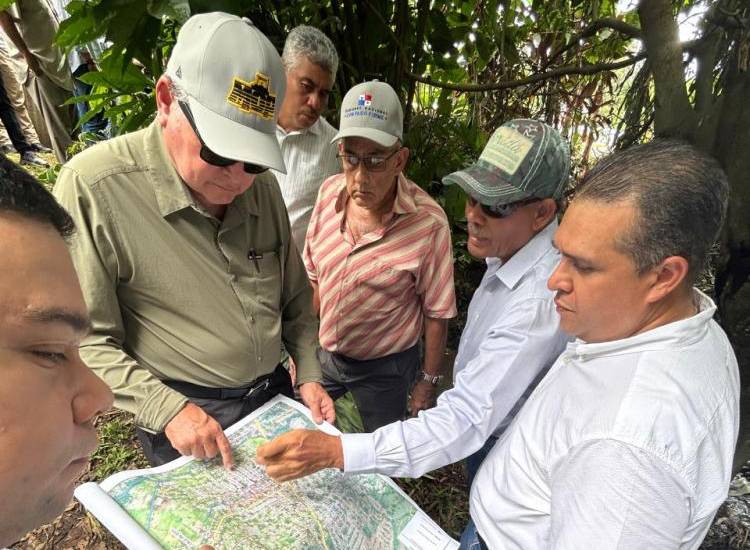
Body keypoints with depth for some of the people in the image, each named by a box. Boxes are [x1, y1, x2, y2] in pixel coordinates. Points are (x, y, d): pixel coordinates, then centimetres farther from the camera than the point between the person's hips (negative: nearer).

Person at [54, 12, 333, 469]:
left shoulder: (262, 186, -4)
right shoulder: (94, 189, -20)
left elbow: (295, 298, 5)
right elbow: (85, 341, -16)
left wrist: (308, 374, 0)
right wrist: (166, 409, -21)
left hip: (276, 395, 5)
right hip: (187, 419, -5)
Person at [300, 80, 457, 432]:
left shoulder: (428, 223, -24)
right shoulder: (329, 192, -10)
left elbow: (436, 313, -14)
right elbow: (313, 276, 2)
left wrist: (427, 381, -5)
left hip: (385, 367, -4)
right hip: (322, 352, 4)